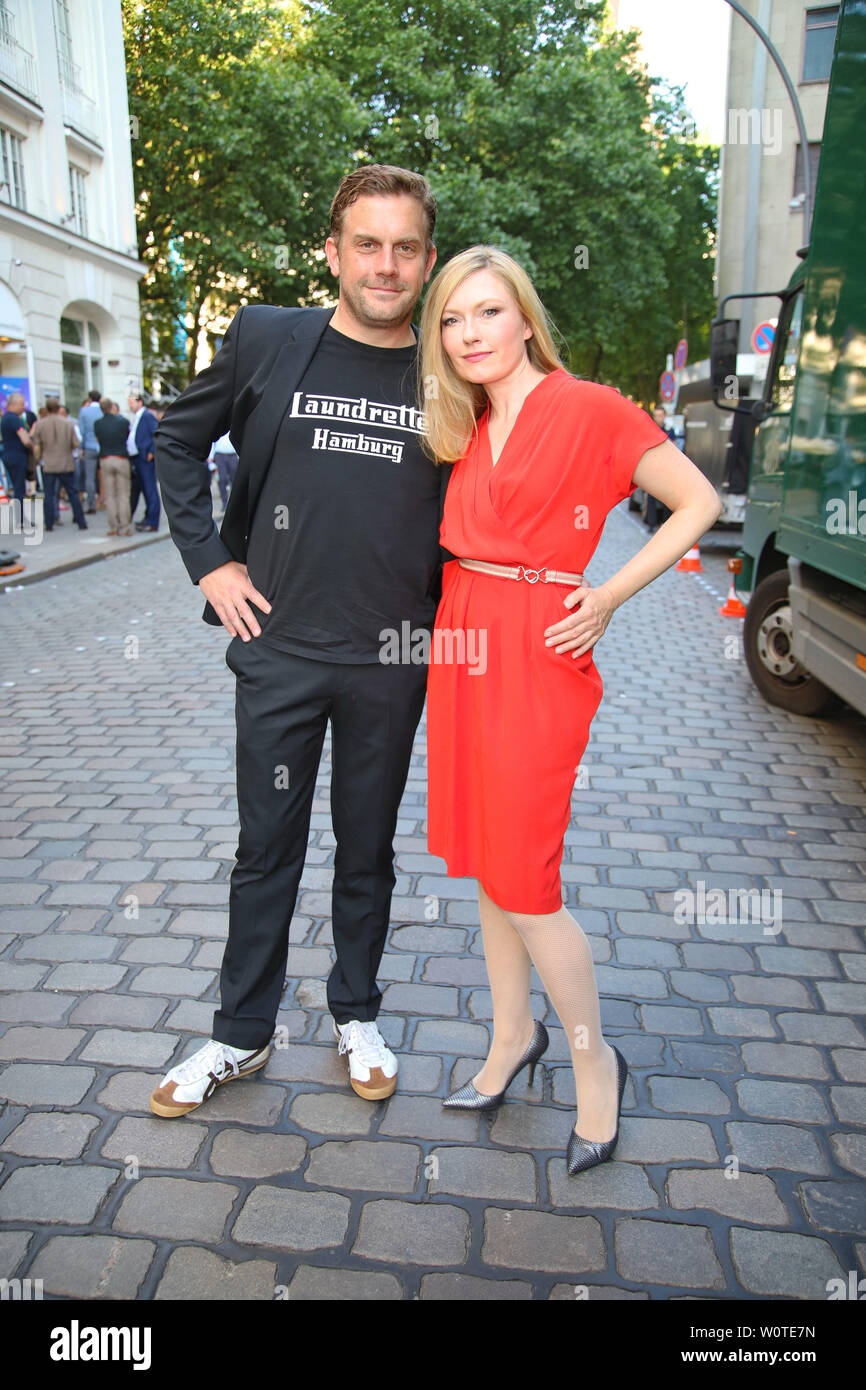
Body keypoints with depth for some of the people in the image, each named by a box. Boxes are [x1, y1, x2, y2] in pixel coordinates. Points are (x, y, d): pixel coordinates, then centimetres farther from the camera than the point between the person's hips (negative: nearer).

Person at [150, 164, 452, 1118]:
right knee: (266, 850, 11)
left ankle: (356, 1014, 36)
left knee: (368, 851, 15)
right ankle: (242, 1034, 30)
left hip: (391, 659, 1)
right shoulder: (266, 339, -1)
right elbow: (177, 442, 10)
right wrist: (209, 562, 2)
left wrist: (442, 608, 5)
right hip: (279, 650, 0)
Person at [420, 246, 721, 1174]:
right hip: (462, 652, 7)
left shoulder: (588, 409, -6)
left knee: (522, 880, -4)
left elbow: (698, 502, -4)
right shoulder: (466, 432, 14)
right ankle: (512, 1036, 33)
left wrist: (609, 598, -12)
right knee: (483, 863, 14)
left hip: (537, 657, -7)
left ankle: (593, 1059, 20)